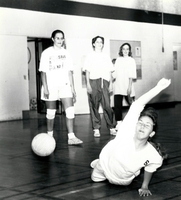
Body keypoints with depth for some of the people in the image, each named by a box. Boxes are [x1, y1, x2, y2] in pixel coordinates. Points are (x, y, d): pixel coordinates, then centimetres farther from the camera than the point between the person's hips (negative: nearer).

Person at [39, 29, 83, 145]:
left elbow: (70, 71, 9)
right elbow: (43, 72, -4)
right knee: (51, 112, 5)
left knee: (70, 110, -9)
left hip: (64, 85, 3)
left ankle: (71, 137, -10)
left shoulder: (66, 53, 9)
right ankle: (50, 136, 19)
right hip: (51, 86, -2)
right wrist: (45, 87, -12)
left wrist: (72, 87, 5)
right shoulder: (47, 53, 0)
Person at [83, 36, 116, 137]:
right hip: (94, 81, -2)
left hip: (104, 82, 2)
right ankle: (96, 129, 4)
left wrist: (111, 84, 8)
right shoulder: (90, 56, 9)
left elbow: (110, 72, 17)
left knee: (107, 106, -5)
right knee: (94, 106, -2)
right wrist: (88, 84, -4)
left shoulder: (106, 57, 18)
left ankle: (112, 127, 1)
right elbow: (87, 71, 5)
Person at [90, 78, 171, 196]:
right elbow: (137, 105, -53)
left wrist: (144, 187, -3)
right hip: (106, 163, -1)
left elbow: (149, 169, -11)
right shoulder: (128, 131, -42)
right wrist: (158, 88, -62)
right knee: (95, 178, 29)